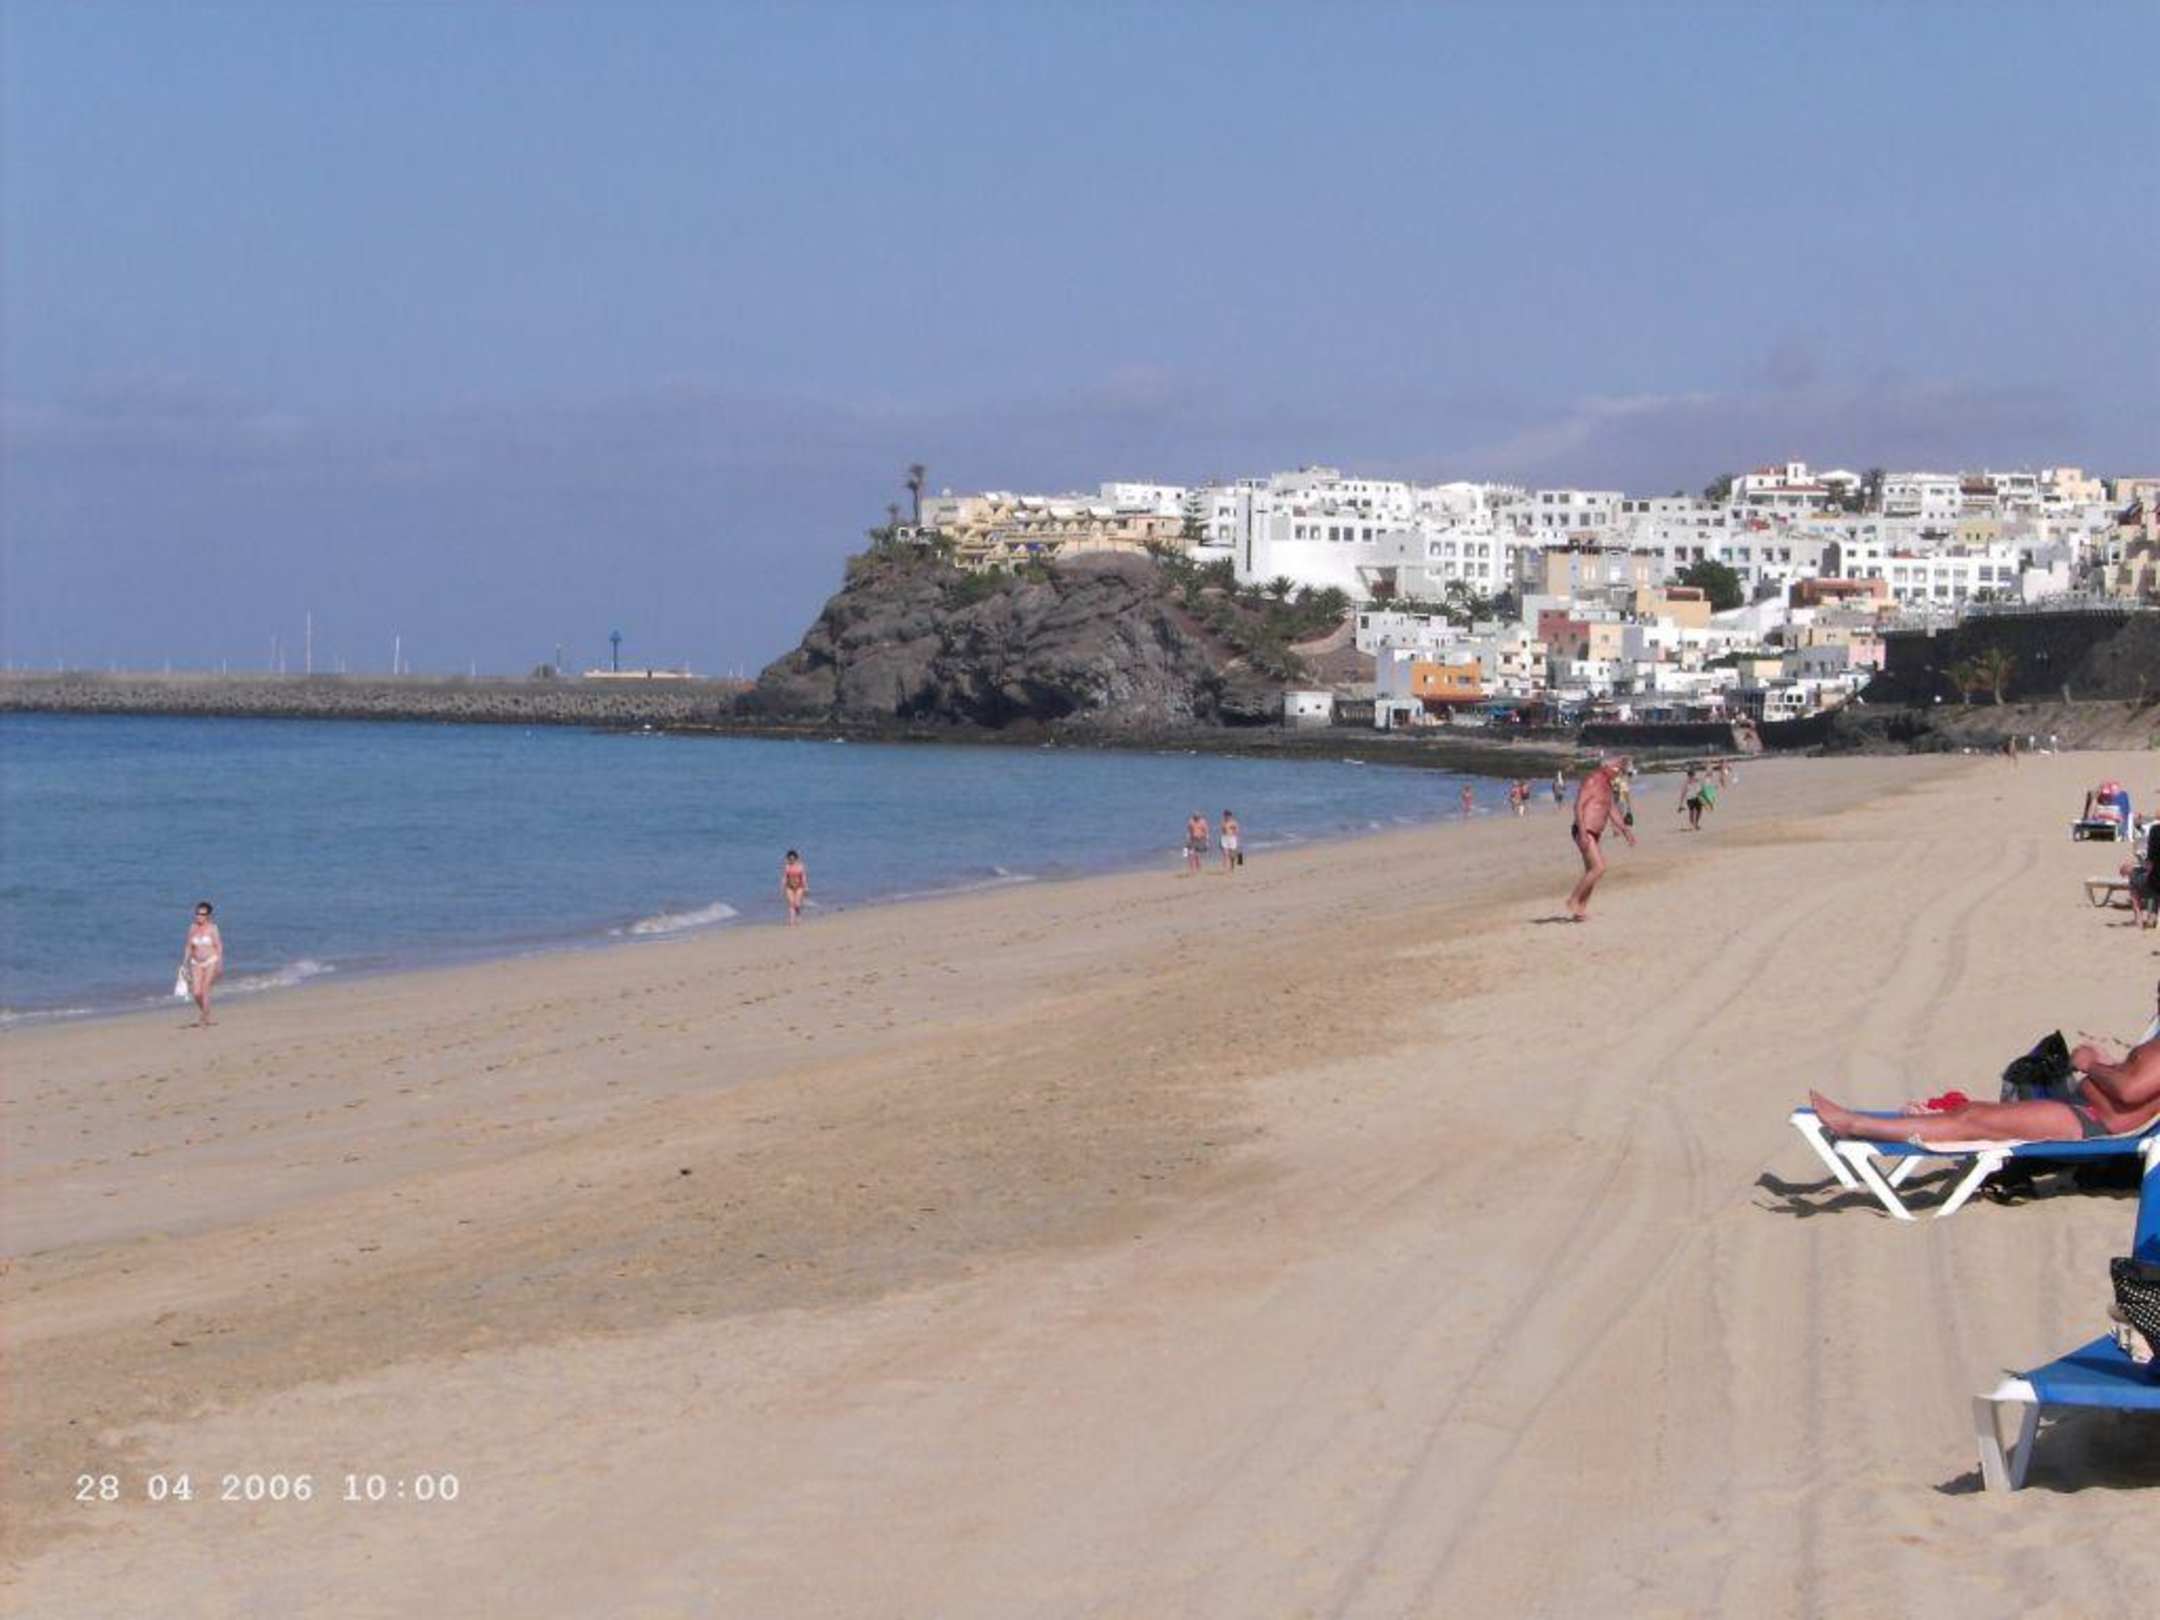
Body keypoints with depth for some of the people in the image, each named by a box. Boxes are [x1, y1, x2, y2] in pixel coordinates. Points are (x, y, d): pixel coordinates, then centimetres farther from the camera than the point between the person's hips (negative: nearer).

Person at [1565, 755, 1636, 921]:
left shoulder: (1607, 785, 16)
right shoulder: (1592, 780, -12)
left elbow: (1610, 811, 26)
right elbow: (1578, 806, -19)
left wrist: (1624, 829, 22)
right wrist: (1583, 832, -27)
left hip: (1594, 834, 10)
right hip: (1584, 832, -10)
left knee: (1592, 872, 8)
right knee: (1598, 868, -16)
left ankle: (1581, 909, 12)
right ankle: (1573, 900, -8)